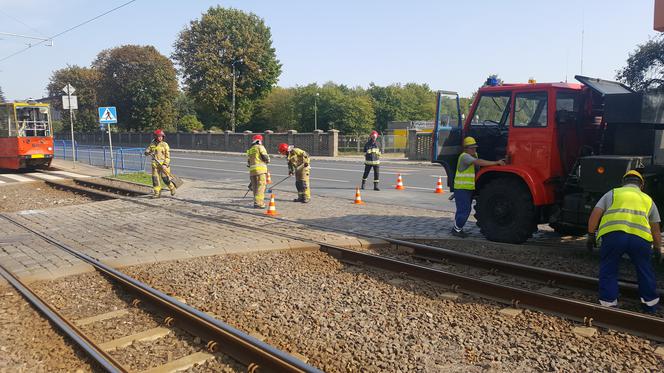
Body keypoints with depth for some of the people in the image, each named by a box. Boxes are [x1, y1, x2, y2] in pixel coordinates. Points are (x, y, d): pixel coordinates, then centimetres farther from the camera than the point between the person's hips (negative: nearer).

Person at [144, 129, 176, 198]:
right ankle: (157, 193, 8)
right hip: (155, 164, 4)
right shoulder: (152, 144, 10)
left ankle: (172, 188, 20)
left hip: (163, 164, -4)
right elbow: (146, 152, 11)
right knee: (155, 178, 1)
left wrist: (165, 164, -17)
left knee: (165, 178, -6)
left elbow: (168, 156, -5)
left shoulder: (165, 145, -2)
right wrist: (149, 153, -13)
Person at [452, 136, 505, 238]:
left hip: (470, 188, 10)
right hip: (462, 188, -10)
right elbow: (479, 162, -28)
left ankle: (457, 228, 24)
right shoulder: (464, 156, -17)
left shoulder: (474, 155, 16)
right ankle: (457, 229, 1)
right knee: (464, 210, -9)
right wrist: (496, 163, -29)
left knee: (464, 210, 14)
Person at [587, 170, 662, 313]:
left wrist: (591, 235, 17)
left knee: (608, 270, 13)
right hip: (640, 238, 2)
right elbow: (655, 230, 30)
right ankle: (650, 304, 33)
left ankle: (608, 303, 14)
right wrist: (658, 249, 41)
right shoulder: (648, 199, 28)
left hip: (612, 234, -2)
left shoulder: (612, 193, 22)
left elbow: (595, 214, 10)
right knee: (645, 271, 23)